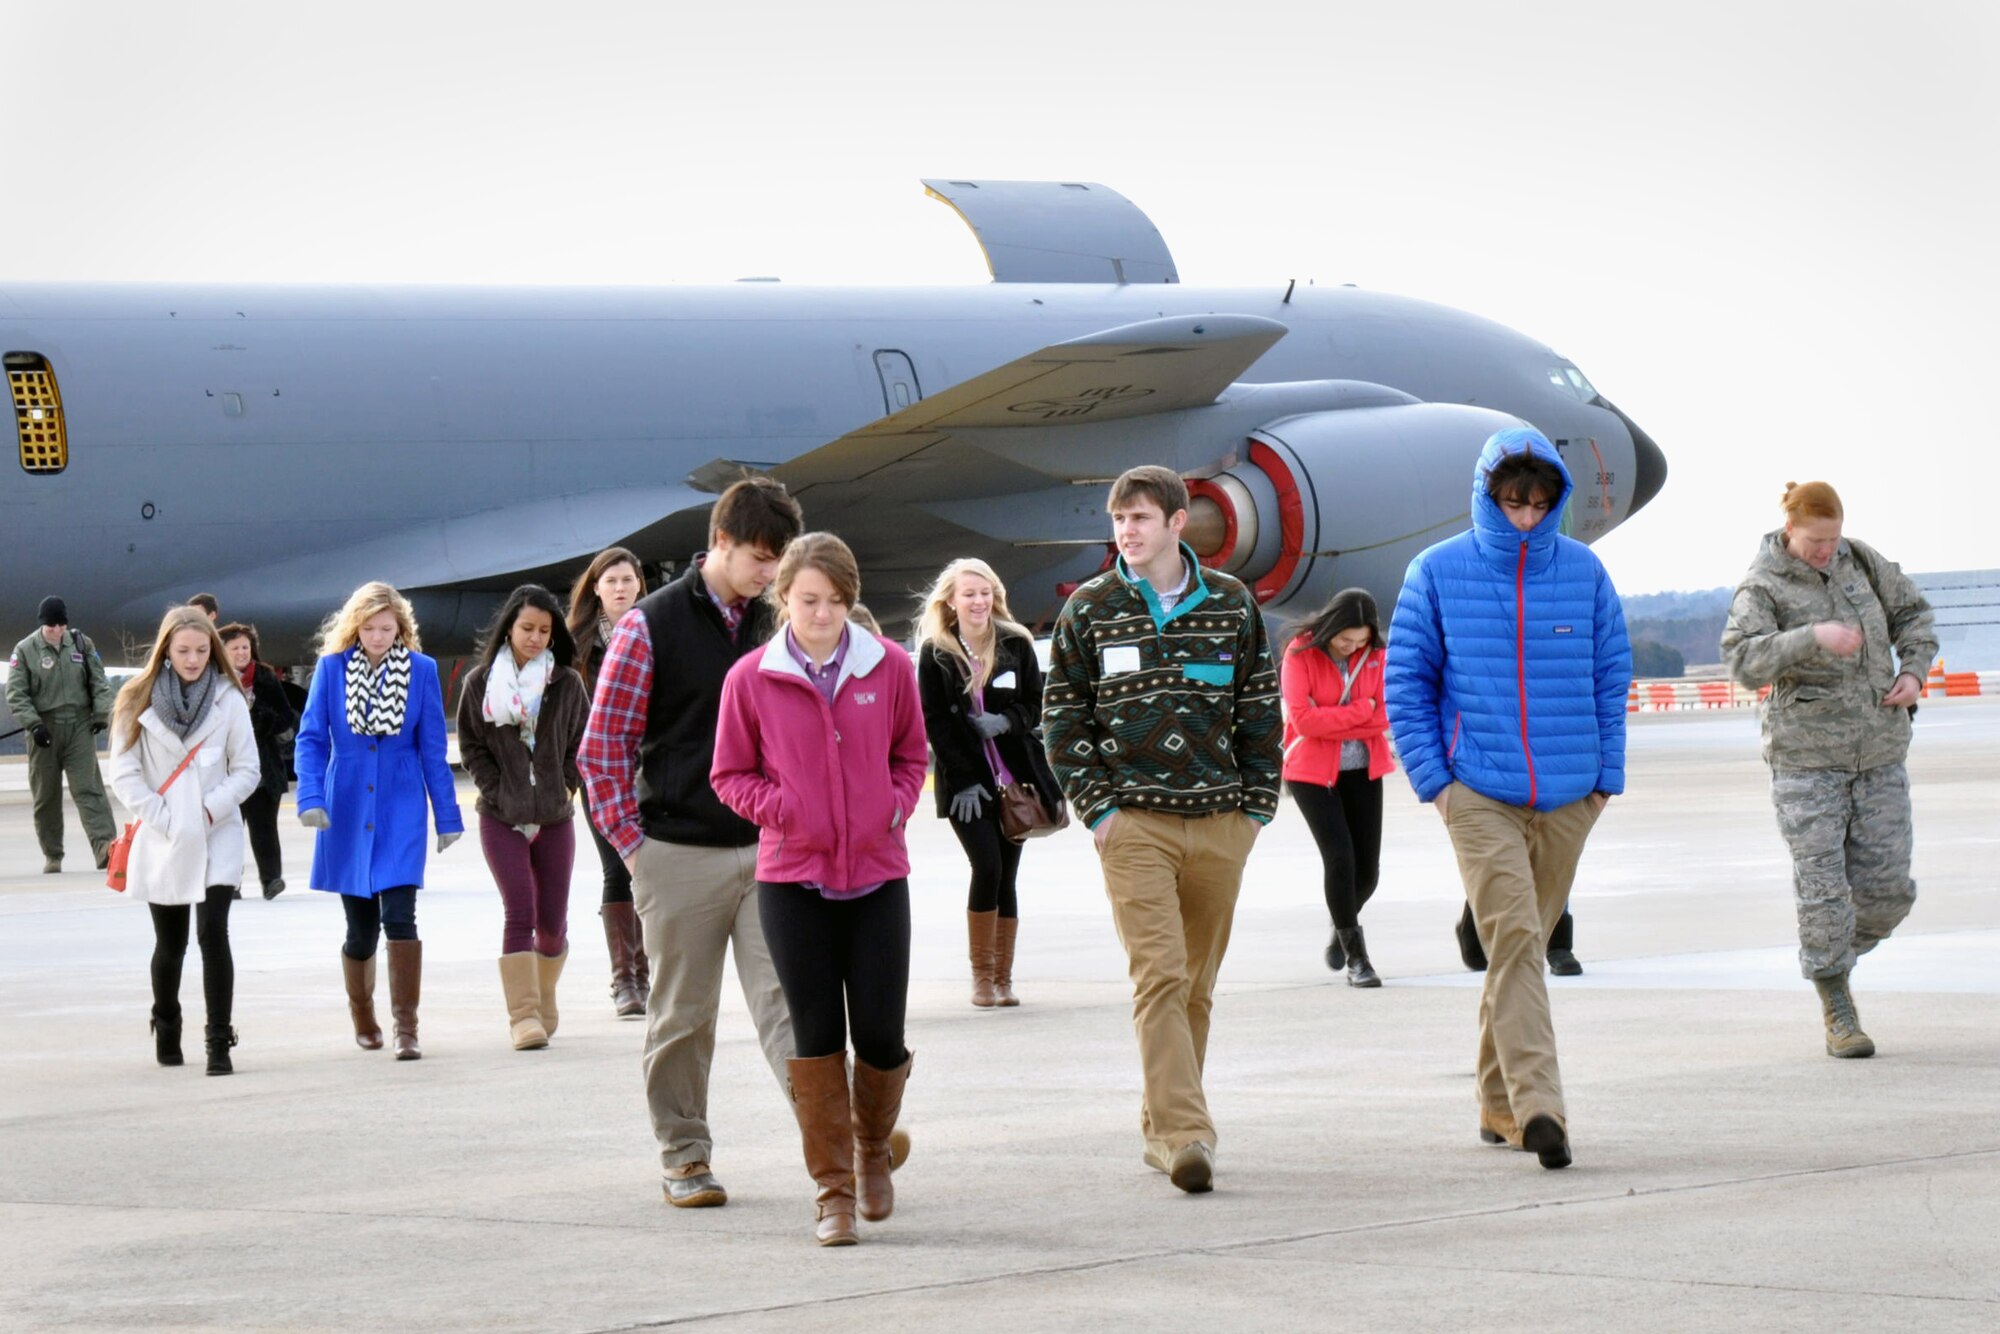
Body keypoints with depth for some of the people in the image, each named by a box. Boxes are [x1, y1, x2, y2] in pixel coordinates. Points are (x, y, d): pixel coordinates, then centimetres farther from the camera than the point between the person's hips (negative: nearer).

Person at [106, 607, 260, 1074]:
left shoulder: (229, 698, 0)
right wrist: (162, 818, -9)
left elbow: (246, 769, 3)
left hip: (217, 839, -1)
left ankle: (219, 1043, -11)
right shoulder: (139, 701, 0)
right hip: (162, 842, 1)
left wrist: (212, 808, -11)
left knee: (213, 934, -13)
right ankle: (166, 1031, 32)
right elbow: (124, 773, -1)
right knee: (170, 943, 10)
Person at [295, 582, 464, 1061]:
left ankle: (406, 1026, -10)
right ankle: (362, 1019, 29)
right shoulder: (331, 668, -2)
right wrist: (311, 799, -15)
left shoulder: (421, 670, -2)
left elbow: (432, 748, 3)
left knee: (399, 915, -15)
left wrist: (447, 817, 5)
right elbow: (311, 739, -2)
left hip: (401, 811, -1)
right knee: (360, 927, 8)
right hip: (347, 809, 1)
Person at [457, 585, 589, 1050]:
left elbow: (583, 743, 10)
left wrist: (568, 787, -1)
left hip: (555, 817, 2)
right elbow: (471, 746, 4)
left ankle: (544, 1002, 26)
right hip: (502, 819, -2)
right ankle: (523, 1015, -13)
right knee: (520, 913, -12)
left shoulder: (567, 683, 2)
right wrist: (496, 792, -5)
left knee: (552, 920, 4)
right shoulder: (481, 683, 0)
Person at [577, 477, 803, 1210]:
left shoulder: (775, 628, 9)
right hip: (681, 854, -3)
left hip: (767, 850, 3)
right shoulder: (649, 627, -4)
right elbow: (603, 746, -3)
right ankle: (684, 1156, 16)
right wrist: (631, 843, -7)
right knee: (682, 1015, 5)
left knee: (785, 998, -7)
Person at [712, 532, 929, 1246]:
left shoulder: (890, 669, 2)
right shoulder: (751, 678, -1)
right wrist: (779, 808, -9)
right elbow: (730, 775, 8)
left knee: (880, 1036, 0)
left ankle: (873, 1146, 30)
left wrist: (897, 807, -3)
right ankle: (834, 1191, 6)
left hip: (877, 873, 1)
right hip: (792, 878, -1)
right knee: (816, 1035, -2)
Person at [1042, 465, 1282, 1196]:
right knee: (1160, 975, -14)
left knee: (1197, 984, 8)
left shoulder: (1231, 604, 7)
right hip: (1135, 824, -2)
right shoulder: (1089, 610, 4)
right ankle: (1185, 1135, -20)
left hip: (1219, 823, 2)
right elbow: (1063, 716, 6)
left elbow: (1260, 710, 12)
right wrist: (1096, 806, -3)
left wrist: (1257, 804, 6)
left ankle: (1163, 1128, 20)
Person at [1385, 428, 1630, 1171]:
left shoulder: (1584, 571, 5)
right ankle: (1537, 1105, -23)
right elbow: (1406, 682, 3)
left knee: (1526, 942, 11)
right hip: (1477, 794, -3)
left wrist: (1607, 775, 6)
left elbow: (1611, 678, 11)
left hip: (1567, 798, 3)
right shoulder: (1438, 573, 0)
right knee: (1512, 936, -16)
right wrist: (1433, 779, -4)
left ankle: (1501, 1103, 22)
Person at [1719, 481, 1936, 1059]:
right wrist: (1813, 638, -37)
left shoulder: (1860, 561, 7)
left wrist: (1913, 670, 2)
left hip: (1879, 751, 4)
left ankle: (1832, 956, 29)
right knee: (1823, 887, -7)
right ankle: (1838, 1014, 3)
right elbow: (1744, 659, -24)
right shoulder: (1761, 587, -8)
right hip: (1807, 756, -4)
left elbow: (1913, 613, 20)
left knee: (1888, 888, 1)